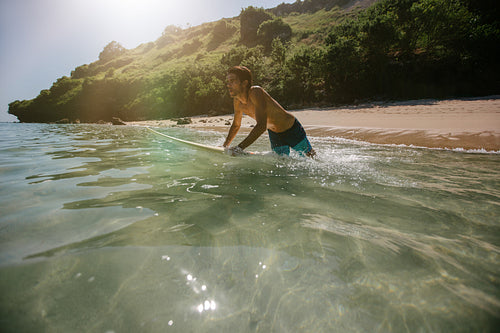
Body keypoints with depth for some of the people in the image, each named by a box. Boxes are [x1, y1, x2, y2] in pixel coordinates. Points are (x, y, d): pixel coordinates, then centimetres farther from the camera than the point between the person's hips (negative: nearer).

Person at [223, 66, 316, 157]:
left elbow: (261, 126, -45)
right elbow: (236, 125, 6)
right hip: (274, 134, 6)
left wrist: (240, 147, -49)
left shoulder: (256, 92, -34)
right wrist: (225, 146, 3)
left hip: (292, 130, -5)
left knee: (310, 156, 16)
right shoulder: (237, 101, -12)